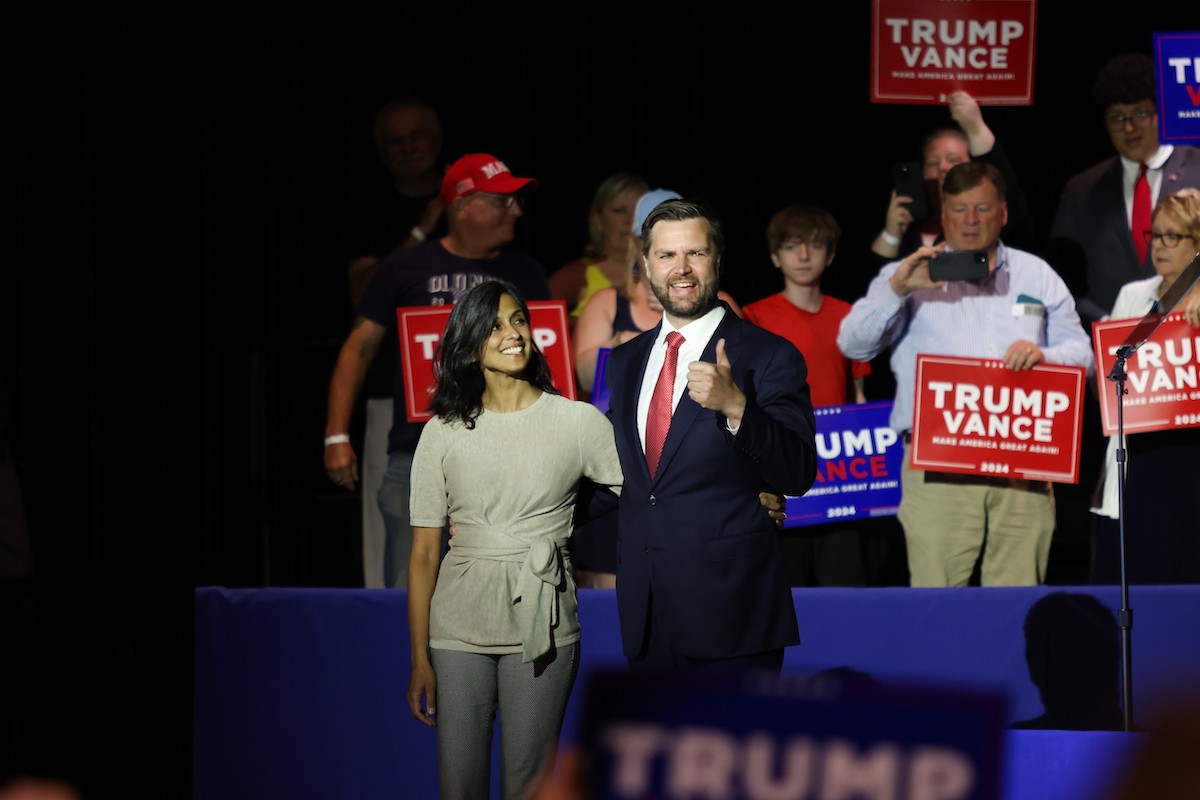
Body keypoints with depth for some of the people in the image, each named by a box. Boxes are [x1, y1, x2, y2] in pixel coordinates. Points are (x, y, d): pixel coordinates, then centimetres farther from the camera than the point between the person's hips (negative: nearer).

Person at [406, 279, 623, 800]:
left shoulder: (577, 421, 3)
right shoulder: (443, 433, 3)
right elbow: (424, 552, 4)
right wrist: (420, 660, 1)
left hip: (542, 625, -1)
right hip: (459, 627, 1)